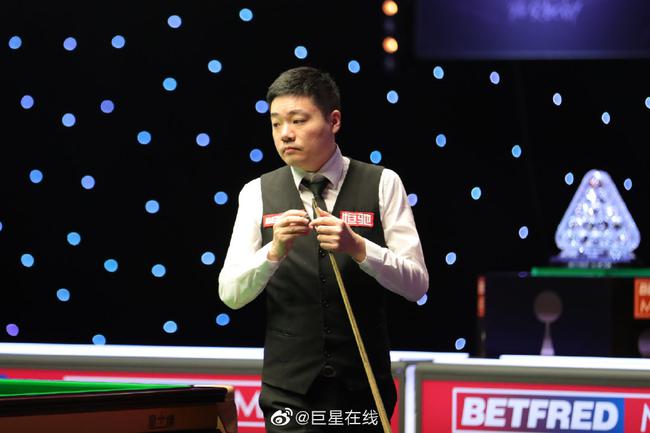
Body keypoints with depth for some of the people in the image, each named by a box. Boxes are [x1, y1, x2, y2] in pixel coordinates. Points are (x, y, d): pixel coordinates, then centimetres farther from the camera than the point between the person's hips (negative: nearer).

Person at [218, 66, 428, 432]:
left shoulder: (382, 185, 1)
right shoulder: (258, 194, 4)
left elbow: (416, 284, -5)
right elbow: (230, 294, -2)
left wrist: (358, 247, -20)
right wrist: (275, 251, -20)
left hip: (363, 386, 0)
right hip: (290, 388, 0)